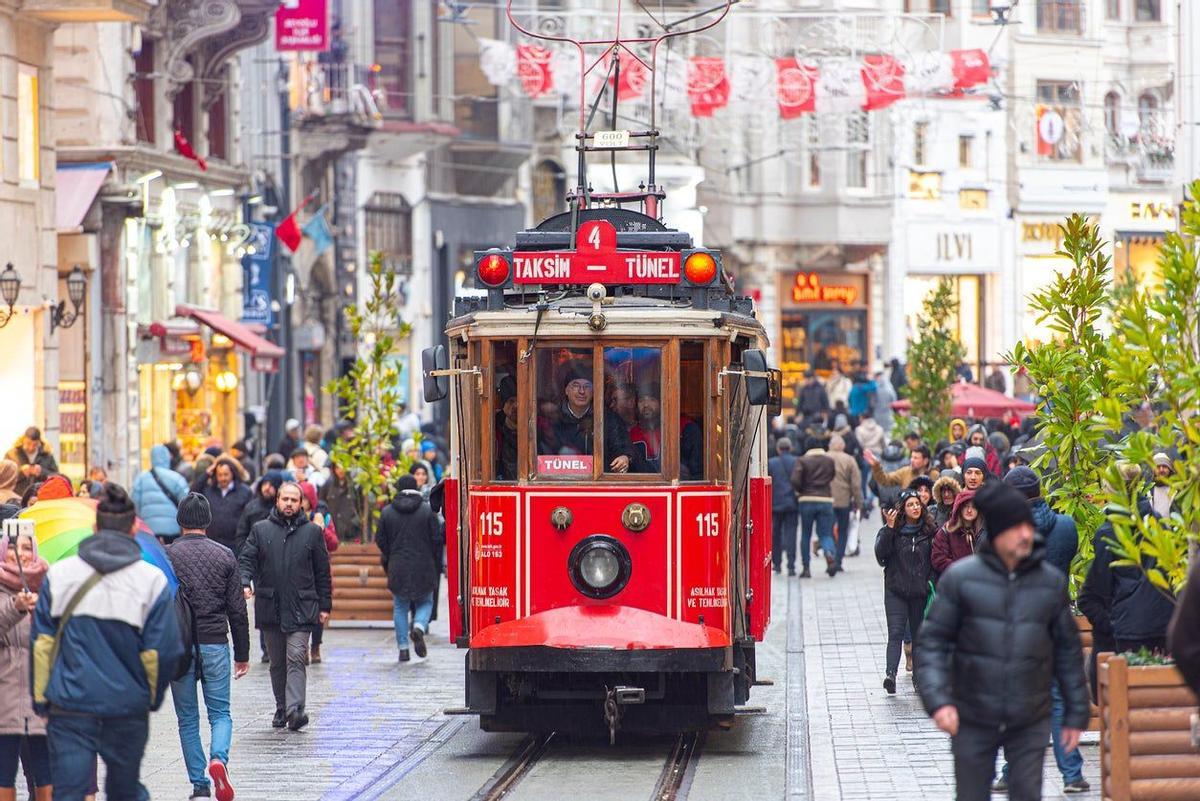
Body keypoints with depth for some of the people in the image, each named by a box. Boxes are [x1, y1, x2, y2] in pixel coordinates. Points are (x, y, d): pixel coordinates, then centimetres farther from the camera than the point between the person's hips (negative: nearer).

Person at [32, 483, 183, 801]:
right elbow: (163, 652, -4)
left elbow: (41, 642, 2)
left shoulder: (58, 574, 1)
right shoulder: (153, 581, -3)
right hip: (128, 706, 0)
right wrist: (153, 697, 13)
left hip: (69, 705, 0)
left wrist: (40, 698, 11)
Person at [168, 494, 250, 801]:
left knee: (187, 720, 9)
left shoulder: (167, 556, -2)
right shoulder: (224, 555, 1)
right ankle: (218, 759, -20)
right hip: (215, 645, 1)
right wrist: (242, 654, 10)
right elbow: (237, 610, 2)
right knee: (220, 714, 8)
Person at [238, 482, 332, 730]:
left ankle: (295, 708, -23)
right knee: (277, 662, 9)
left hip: (301, 609, -2)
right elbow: (246, 560, 4)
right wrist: (244, 583, -16)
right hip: (270, 608, 2)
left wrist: (325, 606, 6)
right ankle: (281, 709, 18)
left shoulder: (312, 532, 8)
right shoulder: (260, 530, 9)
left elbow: (322, 572, 10)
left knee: (296, 658, -14)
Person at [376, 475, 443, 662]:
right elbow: (436, 539, -4)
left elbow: (381, 541, 4)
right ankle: (419, 627, -17)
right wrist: (432, 559, 13)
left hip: (398, 569, 1)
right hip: (423, 568, -1)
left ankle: (403, 647, 7)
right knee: (425, 602, 13)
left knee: (400, 607, 11)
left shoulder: (387, 512, 0)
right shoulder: (427, 510, -5)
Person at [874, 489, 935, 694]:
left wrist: (931, 582, 2)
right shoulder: (892, 530, 0)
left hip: (920, 592, 2)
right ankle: (890, 674, -23)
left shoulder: (928, 531, 5)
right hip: (896, 591, -2)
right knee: (896, 633, -13)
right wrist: (889, 528, -22)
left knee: (919, 635, 8)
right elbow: (880, 552, -15)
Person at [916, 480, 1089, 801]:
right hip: (973, 721, -1)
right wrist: (937, 699, -18)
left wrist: (1076, 713, 10)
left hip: (1031, 723, 1)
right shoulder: (960, 578, -6)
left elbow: (1068, 650, 9)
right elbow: (932, 642, -5)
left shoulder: (1051, 581, 1)